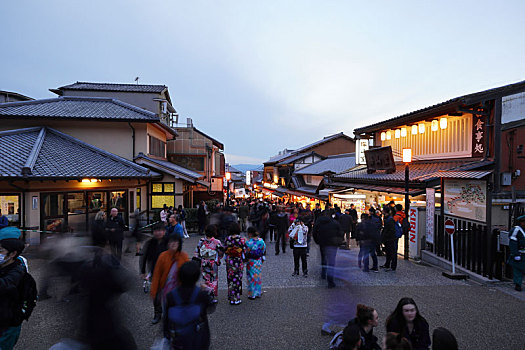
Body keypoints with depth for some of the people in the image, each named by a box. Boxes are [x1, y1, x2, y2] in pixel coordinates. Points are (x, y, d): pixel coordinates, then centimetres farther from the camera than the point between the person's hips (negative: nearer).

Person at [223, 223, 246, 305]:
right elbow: (244, 250, -8)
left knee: (230, 279, 13)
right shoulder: (241, 239, -14)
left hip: (229, 261, 2)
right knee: (237, 279, 7)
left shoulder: (227, 239, -7)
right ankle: (236, 299, 13)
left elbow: (224, 250, 1)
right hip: (239, 261, -2)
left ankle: (231, 298, 22)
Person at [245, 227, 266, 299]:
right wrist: (262, 259, 16)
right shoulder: (261, 241, -4)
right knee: (258, 276, 18)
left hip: (251, 262, -5)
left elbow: (246, 253, -14)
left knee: (251, 277, 8)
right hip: (259, 261, 5)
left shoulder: (248, 242, -20)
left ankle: (252, 294, 16)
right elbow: (264, 251, 5)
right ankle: (258, 293, 28)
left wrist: (244, 259, 2)